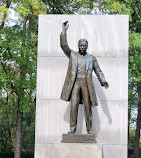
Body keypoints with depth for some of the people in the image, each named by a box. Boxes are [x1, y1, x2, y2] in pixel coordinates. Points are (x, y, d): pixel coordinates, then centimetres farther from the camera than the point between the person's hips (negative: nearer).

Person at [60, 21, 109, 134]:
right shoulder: (72, 55, 12)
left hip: (86, 83, 0)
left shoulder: (91, 58, 13)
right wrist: (64, 31, -6)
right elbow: (64, 45, 1)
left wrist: (103, 82, -3)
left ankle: (89, 129, 3)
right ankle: (72, 128, -7)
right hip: (75, 82, 0)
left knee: (88, 107, -1)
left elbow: (98, 71, 12)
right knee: (74, 105, -9)